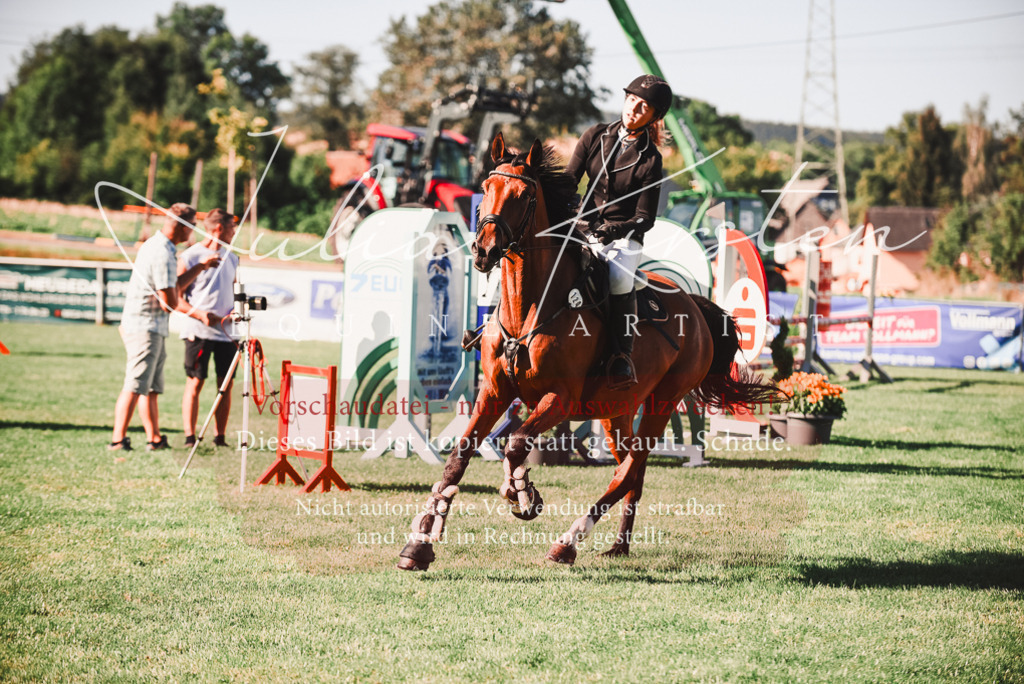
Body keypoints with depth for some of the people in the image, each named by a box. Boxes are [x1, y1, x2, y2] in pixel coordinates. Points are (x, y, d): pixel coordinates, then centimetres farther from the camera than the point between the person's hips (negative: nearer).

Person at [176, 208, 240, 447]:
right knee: (194, 383, -6)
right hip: (198, 331, -6)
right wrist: (200, 314, -18)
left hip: (226, 331, 6)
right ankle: (189, 437, -3)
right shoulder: (190, 256, -4)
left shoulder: (231, 258, 15)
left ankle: (220, 437, 9)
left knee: (226, 384, 3)